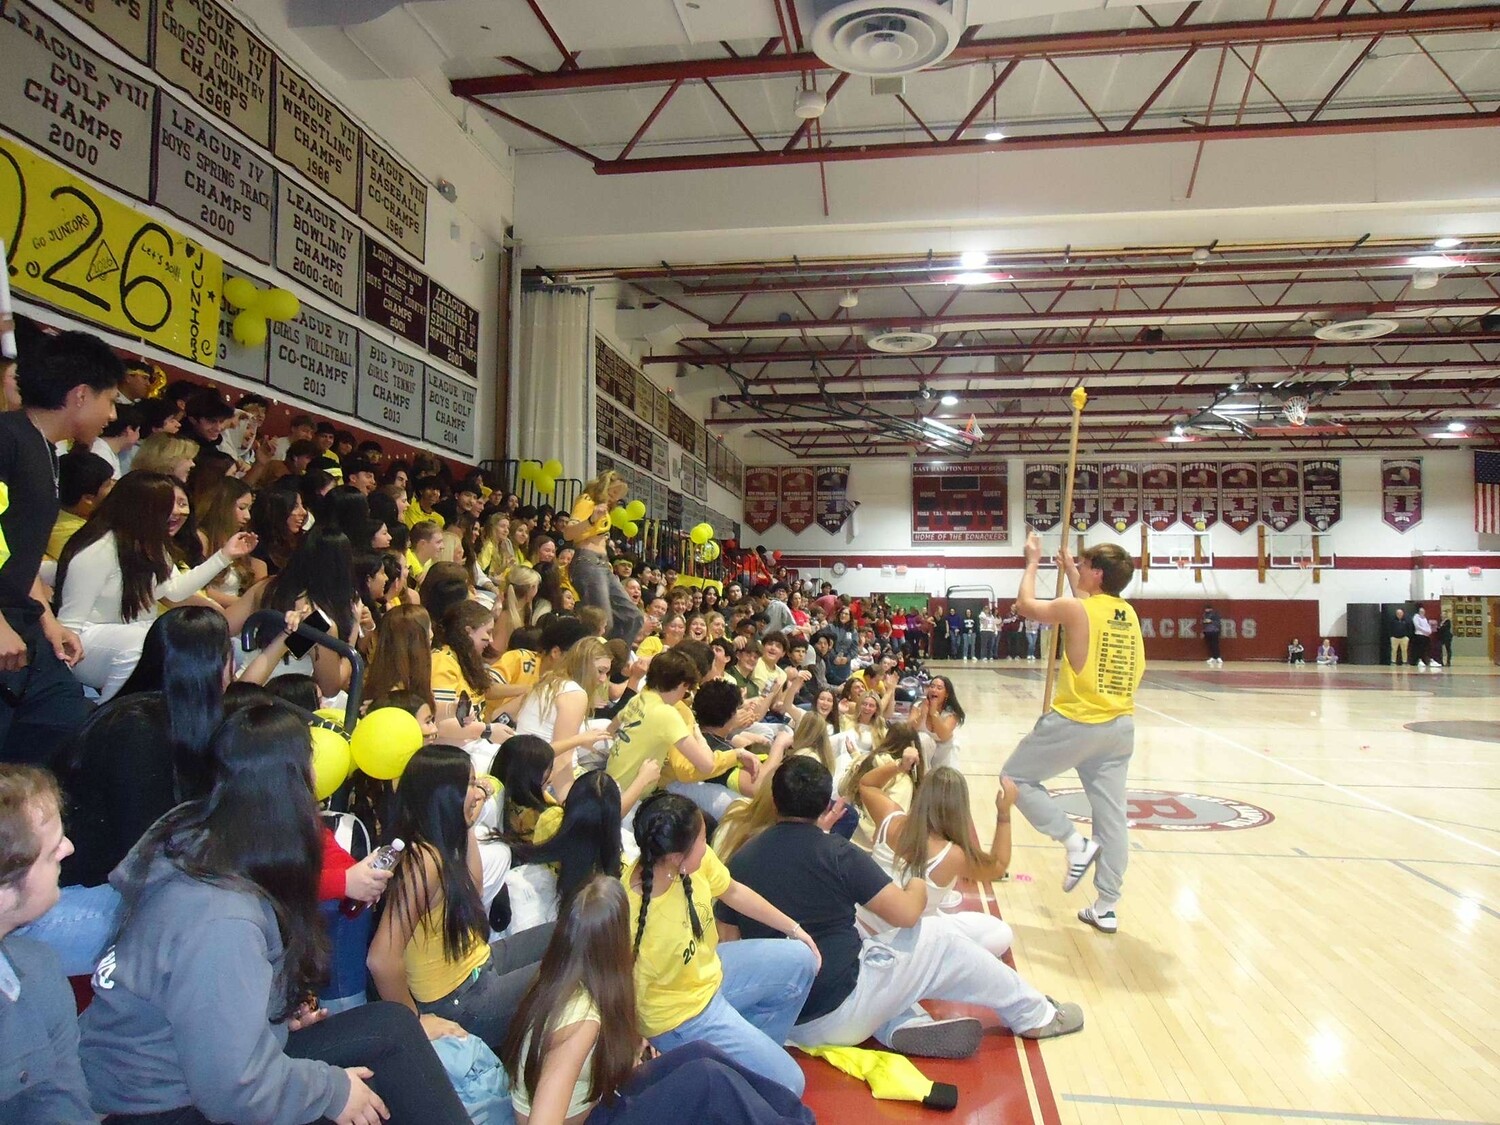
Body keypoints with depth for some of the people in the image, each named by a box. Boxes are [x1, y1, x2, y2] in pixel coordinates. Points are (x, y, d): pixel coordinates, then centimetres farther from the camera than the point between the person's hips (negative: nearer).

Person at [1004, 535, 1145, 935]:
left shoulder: (1074, 608, -12)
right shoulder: (1129, 614, 8)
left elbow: (1026, 604, 4)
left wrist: (1033, 562, 17)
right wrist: (1067, 566, 37)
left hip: (1076, 722, -7)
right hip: (1120, 726, 7)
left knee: (1016, 777, 12)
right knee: (1111, 815, 10)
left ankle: (1076, 844, 2)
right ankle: (1105, 909, 16)